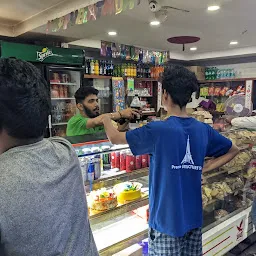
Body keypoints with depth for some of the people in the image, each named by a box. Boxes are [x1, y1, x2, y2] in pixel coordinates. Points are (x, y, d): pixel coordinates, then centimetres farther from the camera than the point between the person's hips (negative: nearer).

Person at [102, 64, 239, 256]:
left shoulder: (158, 130, -20)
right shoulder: (203, 130, -3)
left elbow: (114, 138, -11)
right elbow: (233, 150, 13)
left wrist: (106, 119, 8)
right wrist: (205, 168, 5)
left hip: (167, 219, -5)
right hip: (194, 217, 5)